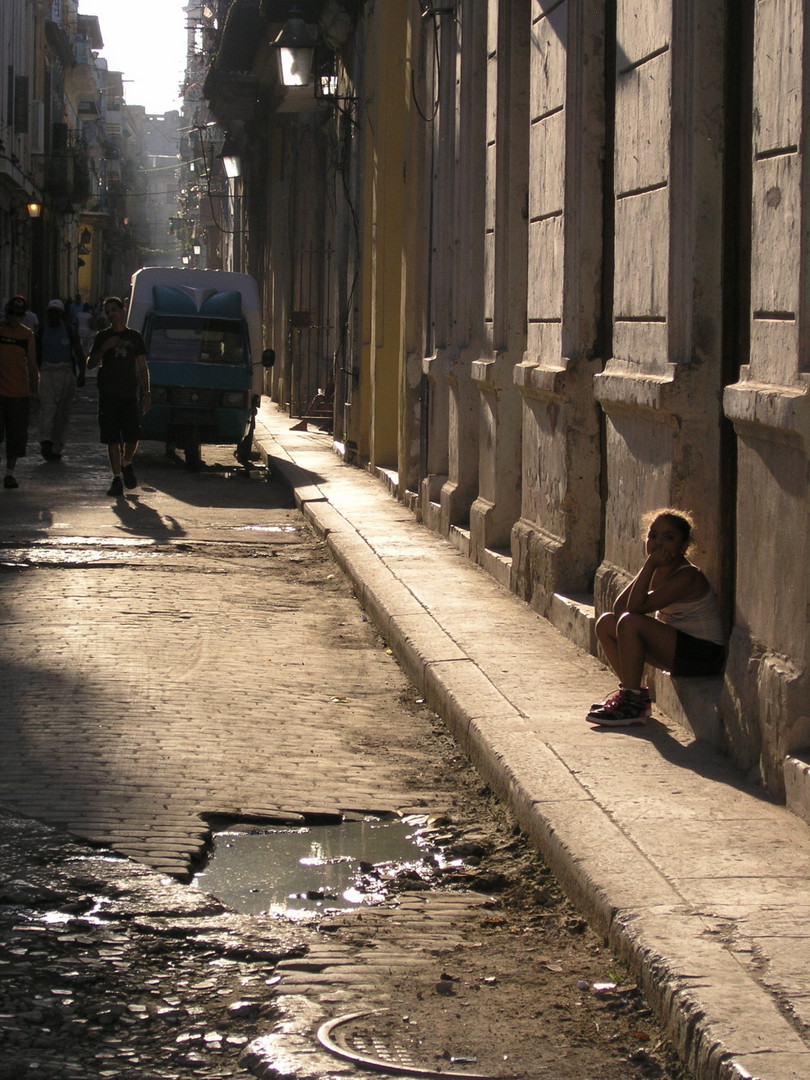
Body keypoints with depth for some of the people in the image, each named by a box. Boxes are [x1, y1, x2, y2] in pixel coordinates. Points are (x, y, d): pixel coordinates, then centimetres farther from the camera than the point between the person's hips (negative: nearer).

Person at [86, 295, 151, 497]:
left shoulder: (134, 337, 10)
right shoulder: (102, 337, 8)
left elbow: (142, 367, 12)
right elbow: (90, 364, 5)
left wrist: (146, 393, 4)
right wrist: (104, 348, -12)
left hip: (131, 394, 0)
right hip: (108, 395, 0)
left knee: (132, 436, -7)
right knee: (112, 439, -1)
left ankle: (127, 464, 21)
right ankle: (117, 477, 6)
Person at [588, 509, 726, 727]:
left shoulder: (688, 577, -21)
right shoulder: (658, 570, 5)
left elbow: (636, 606, -29)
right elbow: (620, 606, 3)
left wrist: (650, 564, -27)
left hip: (703, 656, -9)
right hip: (677, 648, 10)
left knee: (631, 622, -27)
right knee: (606, 623, 6)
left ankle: (632, 704, -20)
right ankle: (632, 692, 11)